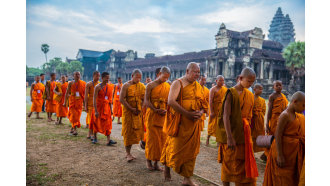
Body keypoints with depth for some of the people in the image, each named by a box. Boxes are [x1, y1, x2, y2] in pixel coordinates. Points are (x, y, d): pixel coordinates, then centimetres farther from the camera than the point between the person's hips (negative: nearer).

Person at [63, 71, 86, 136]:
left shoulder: (83, 83, 2)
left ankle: (72, 128, 23)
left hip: (79, 102, 1)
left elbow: (85, 93, 6)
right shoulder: (71, 83, 2)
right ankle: (74, 130, -7)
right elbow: (67, 93, 5)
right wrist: (65, 102, 2)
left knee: (77, 115, 5)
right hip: (72, 101, -1)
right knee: (73, 115, -9)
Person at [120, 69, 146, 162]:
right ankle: (128, 153, 5)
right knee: (128, 131, -2)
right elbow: (121, 99, -11)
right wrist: (131, 109, -15)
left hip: (138, 112, 4)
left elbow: (145, 99, 8)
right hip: (128, 112, -4)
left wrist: (140, 109, -8)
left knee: (134, 131, 6)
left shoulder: (142, 86, 7)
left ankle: (128, 152, 19)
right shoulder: (126, 85, -4)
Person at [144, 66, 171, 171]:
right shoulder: (150, 85, -2)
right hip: (152, 115, -4)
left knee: (162, 138, 4)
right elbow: (146, 101, -8)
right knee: (152, 138, 0)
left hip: (163, 116, 4)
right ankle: (148, 160, 16)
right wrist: (156, 110, -21)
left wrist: (166, 110, -7)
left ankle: (156, 162, 15)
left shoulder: (168, 87, 9)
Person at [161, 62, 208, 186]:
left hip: (194, 123, 6)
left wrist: (200, 112, -7)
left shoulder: (198, 86, 14)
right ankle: (167, 168, 29)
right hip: (180, 121, -6)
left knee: (191, 149, 9)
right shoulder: (178, 83, -7)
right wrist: (187, 113, -22)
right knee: (175, 147, 1)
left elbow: (203, 103, 17)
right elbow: (171, 101, -20)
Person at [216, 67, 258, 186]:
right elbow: (226, 116, -18)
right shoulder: (231, 93, -12)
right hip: (231, 134, -6)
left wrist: (248, 134, 11)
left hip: (244, 135, 6)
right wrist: (229, 137, -23)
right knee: (229, 163, 6)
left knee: (246, 163, 10)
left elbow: (249, 116, 14)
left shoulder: (250, 95, 8)